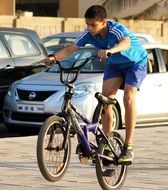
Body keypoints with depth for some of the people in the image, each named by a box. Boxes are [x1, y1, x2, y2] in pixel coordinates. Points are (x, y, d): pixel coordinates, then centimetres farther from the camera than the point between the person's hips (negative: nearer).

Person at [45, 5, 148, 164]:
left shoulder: (117, 30, -36)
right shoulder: (89, 34, -21)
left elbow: (126, 42, -58)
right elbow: (71, 48, -27)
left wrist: (110, 51, -79)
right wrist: (55, 57, -47)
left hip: (135, 63, -5)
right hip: (115, 64, 5)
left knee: (129, 98, -22)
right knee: (106, 97, -15)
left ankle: (128, 147, -20)